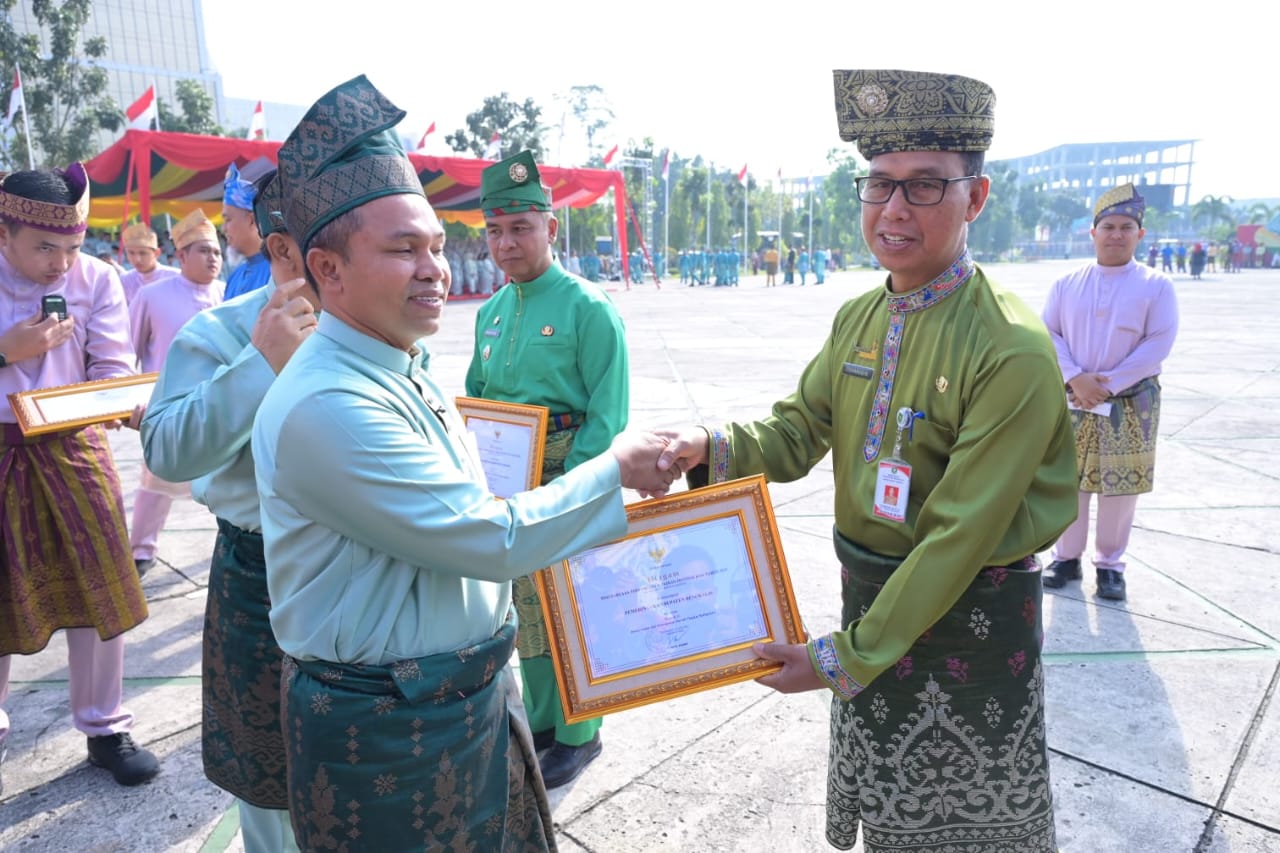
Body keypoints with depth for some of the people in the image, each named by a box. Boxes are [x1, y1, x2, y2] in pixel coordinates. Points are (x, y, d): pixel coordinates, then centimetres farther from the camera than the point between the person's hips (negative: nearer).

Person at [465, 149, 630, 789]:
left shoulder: (587, 308, -12)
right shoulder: (491, 311, 10)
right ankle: (539, 720, 36)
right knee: (526, 607, 17)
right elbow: (474, 396, 18)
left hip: (567, 475, -6)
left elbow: (607, 415, -15)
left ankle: (578, 735, 25)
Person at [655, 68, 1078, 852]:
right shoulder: (859, 317, -1)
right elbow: (799, 431, 0)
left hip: (972, 618, -6)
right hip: (871, 590, 6)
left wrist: (847, 657, -21)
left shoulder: (1011, 349, -24)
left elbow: (960, 533, -25)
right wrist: (711, 448, -22)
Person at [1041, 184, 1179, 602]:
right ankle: (1067, 557, 22)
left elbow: (1159, 344, -9)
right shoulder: (1066, 283, 4)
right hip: (1072, 399, 2)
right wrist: (1076, 378, -14)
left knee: (1121, 485, 4)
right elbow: (1048, 334, 0)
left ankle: (1110, 564, 19)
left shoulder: (1157, 286, -2)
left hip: (1131, 402, -1)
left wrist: (1108, 383, -15)